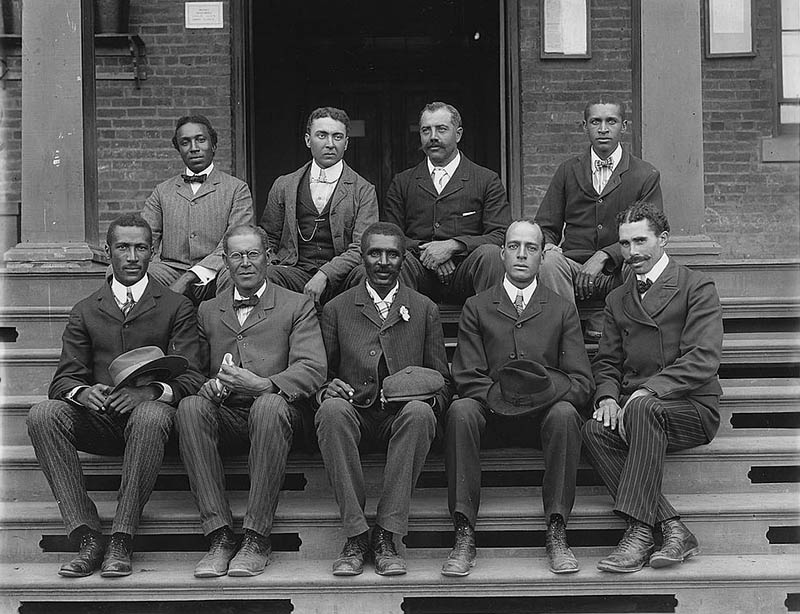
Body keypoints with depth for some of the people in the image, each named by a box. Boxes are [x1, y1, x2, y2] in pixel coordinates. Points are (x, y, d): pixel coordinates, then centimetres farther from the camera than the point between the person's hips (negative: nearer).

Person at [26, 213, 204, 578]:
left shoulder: (176, 307, 11)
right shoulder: (85, 312, 18)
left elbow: (190, 377, 0)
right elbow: (63, 379, 9)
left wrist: (151, 391, -22)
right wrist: (82, 392, -17)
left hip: (148, 413, -3)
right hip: (97, 420, 3)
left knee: (151, 415, -38)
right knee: (42, 415, -27)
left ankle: (121, 541, -33)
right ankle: (88, 537, -29)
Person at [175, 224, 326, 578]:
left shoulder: (298, 306, 12)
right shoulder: (208, 311, 23)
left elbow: (312, 370, -3)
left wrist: (263, 385, -21)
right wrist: (211, 386, -10)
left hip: (276, 410, -3)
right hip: (225, 416, 3)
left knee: (268, 406, -37)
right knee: (190, 407, -29)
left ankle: (256, 538, -31)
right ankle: (219, 534, -30)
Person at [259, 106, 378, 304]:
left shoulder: (364, 191, 8)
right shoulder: (283, 186, 17)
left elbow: (362, 248, -4)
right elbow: (268, 240, 21)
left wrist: (324, 275, -19)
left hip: (338, 279, -1)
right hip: (294, 272, 1)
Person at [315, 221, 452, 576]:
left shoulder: (425, 310, 16)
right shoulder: (336, 309, 15)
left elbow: (443, 380, 14)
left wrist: (429, 396, -9)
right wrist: (328, 388, -10)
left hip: (402, 416, 0)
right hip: (355, 413, 0)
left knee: (420, 412, -35)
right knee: (332, 409, -34)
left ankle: (386, 536, -29)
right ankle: (355, 536, -29)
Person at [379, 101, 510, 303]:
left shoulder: (487, 180, 11)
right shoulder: (402, 182, 19)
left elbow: (501, 237, 0)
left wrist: (452, 245, -14)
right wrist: (422, 249, -10)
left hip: (464, 273, -1)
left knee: (490, 253, -32)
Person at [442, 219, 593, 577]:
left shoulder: (563, 311, 15)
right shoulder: (476, 308, 14)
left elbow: (581, 384, 4)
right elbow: (466, 378, 3)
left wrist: (544, 390, -16)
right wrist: (499, 396, -16)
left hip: (545, 413, 0)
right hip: (492, 413, 0)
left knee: (564, 414, -33)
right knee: (461, 411, -32)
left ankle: (556, 534, -28)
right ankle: (464, 537, -30)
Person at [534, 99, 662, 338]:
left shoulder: (646, 175, 7)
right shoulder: (568, 170, 15)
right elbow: (545, 226, 14)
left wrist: (604, 256, -17)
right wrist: (548, 246, -13)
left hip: (618, 271, -1)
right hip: (573, 267, 1)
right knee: (549, 262, -32)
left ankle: (599, 327, -19)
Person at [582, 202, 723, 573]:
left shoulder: (697, 288, 1)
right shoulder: (617, 300, 21)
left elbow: (703, 359, -11)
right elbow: (606, 362, 18)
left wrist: (648, 390, -22)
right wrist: (608, 397, -6)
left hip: (690, 408, -5)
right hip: (633, 410, 5)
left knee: (643, 410, -37)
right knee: (594, 431, -28)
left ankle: (640, 532, -36)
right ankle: (672, 530, -29)